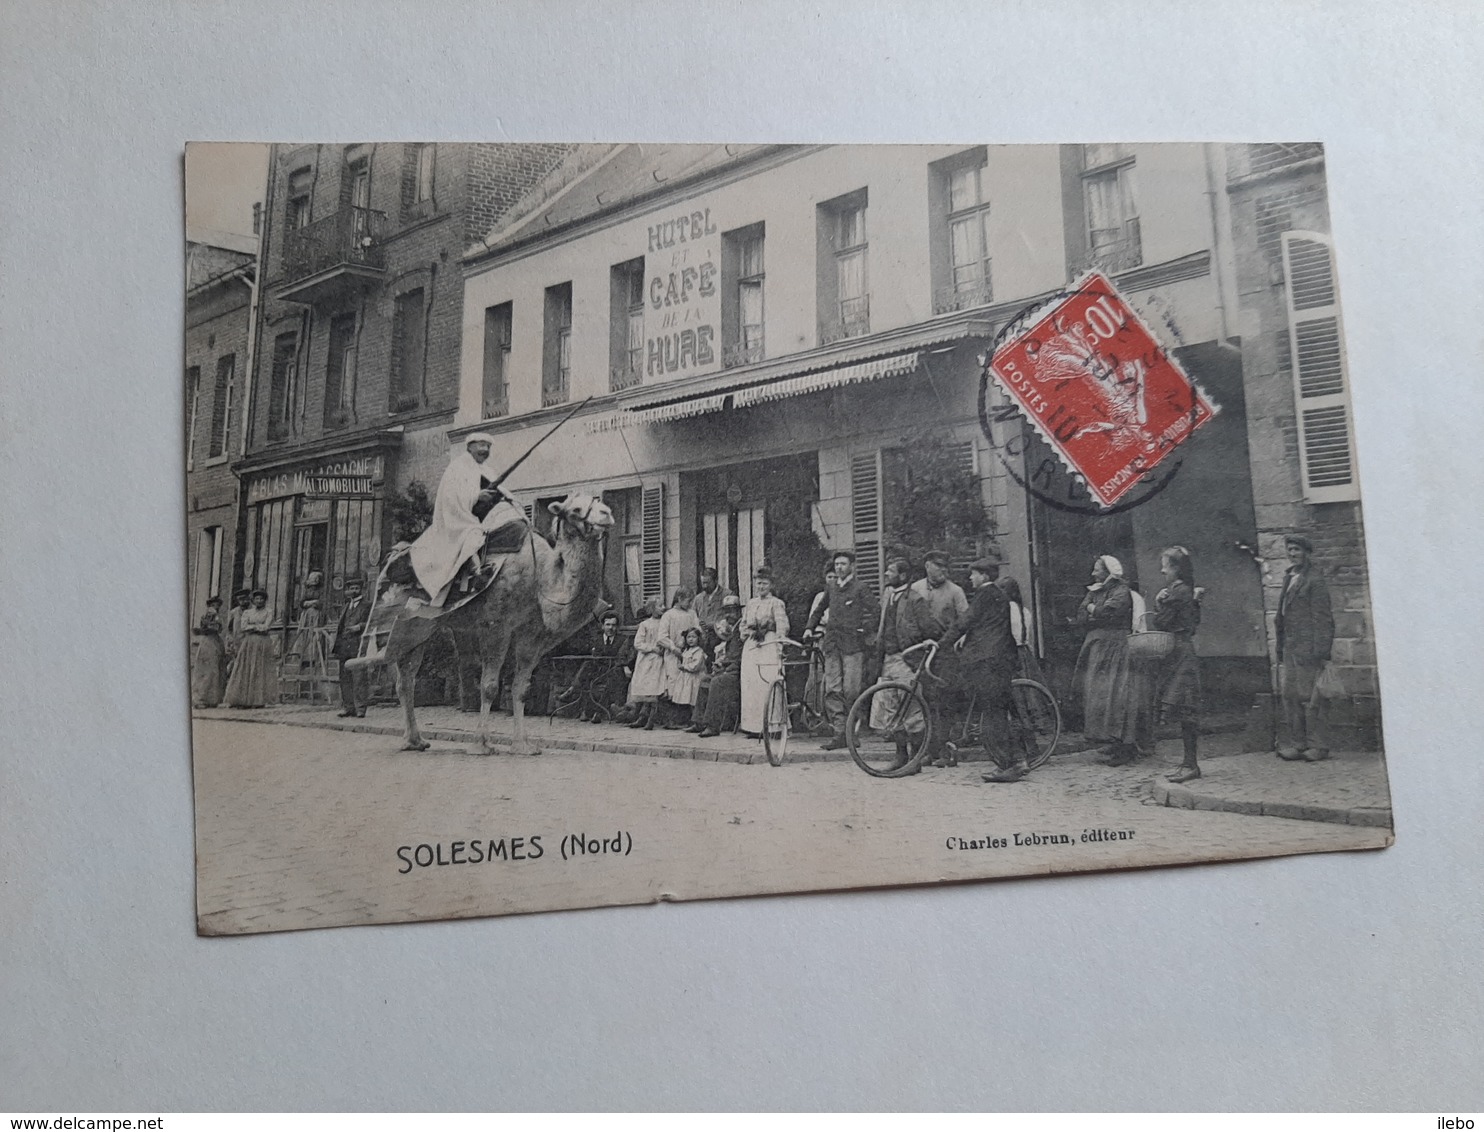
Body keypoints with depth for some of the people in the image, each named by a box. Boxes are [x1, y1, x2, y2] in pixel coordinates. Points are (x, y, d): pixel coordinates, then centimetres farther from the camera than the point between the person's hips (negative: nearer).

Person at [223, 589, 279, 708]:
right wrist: (258, 626, -3)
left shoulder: (268, 612, 8)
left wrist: (251, 626, 0)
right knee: (246, 670, -5)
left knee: (261, 670, -6)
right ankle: (244, 700, -7)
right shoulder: (247, 612, 15)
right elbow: (243, 627, 1)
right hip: (248, 643, 2)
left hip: (263, 644, -2)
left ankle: (259, 700, -8)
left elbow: (266, 627, -5)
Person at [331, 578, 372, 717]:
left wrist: (359, 627, -17)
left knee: (358, 678, -9)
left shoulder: (367, 606, 4)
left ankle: (360, 708, -7)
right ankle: (348, 707, 11)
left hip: (357, 647, -6)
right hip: (343, 647, 6)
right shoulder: (345, 607, 23)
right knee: (344, 678, 6)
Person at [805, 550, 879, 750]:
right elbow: (819, 610, 29)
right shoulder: (830, 587, 16)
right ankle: (838, 732, 0)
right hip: (832, 644, 5)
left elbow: (874, 612, -4)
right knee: (832, 690, -2)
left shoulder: (861, 588, 1)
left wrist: (867, 632, -14)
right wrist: (810, 627, 19)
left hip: (853, 644, -5)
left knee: (851, 690, -7)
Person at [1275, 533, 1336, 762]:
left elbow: (1322, 619, -10)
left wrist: (1320, 652, -16)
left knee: (1309, 698, -5)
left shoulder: (1315, 581, -6)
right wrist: (1280, 649, 15)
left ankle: (1317, 747, 3)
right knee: (1289, 696, 7)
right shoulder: (1289, 578, 17)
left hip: (1307, 649, -8)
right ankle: (1296, 743, 13)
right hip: (1289, 649, 8)